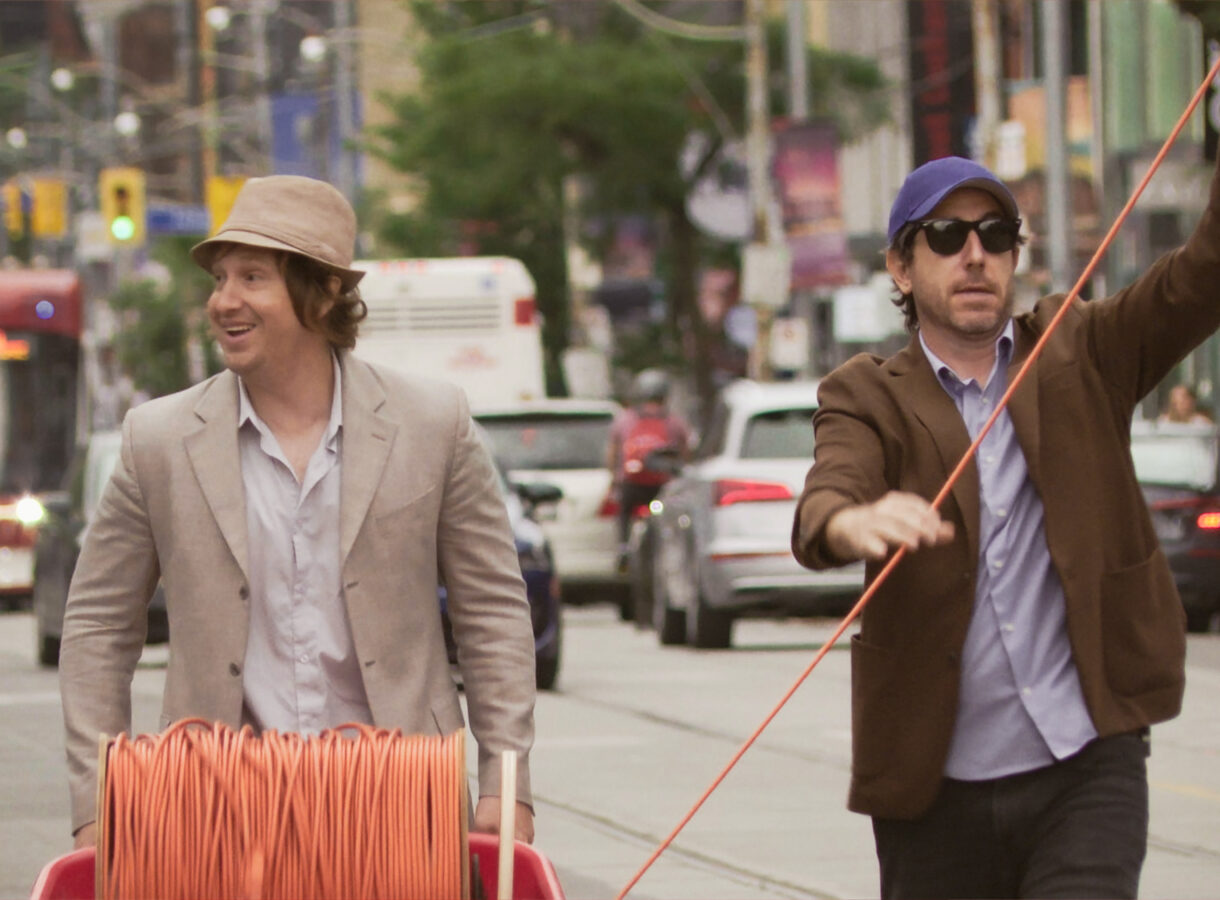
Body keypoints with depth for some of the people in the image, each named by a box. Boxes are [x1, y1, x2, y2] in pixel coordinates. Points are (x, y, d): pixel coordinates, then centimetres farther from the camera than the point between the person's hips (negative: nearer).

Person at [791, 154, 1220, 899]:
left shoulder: (1079, 356, 8)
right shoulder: (869, 398, 3)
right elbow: (821, 506, -18)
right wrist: (854, 523, -44)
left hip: (1087, 770, 0)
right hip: (937, 789, 0)